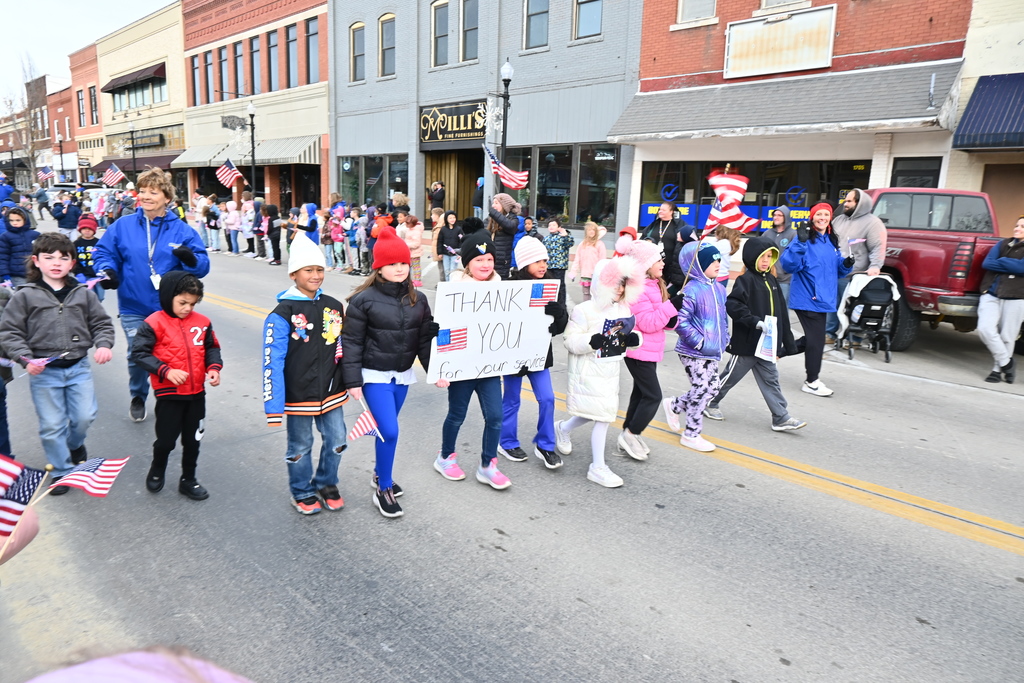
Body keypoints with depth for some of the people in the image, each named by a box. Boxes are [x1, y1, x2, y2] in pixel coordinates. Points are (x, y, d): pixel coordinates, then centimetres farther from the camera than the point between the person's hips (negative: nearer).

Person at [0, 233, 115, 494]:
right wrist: (26, 359, -15)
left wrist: (104, 345, -10)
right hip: (44, 371, -2)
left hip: (78, 367, 2)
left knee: (85, 416, 3)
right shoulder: (25, 295, -5)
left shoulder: (83, 293, 2)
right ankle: (62, 471, 22)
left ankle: (75, 443, 38)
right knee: (52, 425, 6)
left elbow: (102, 323, 8)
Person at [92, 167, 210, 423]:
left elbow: (202, 266, -6)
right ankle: (138, 397, 34)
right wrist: (108, 270, -13)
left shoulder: (181, 229, -3)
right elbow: (103, 252, 7)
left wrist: (191, 259, -27)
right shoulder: (123, 225, -1)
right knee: (137, 354, 7)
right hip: (133, 308, 1)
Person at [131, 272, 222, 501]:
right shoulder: (155, 323, -12)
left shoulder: (202, 322, -1)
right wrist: (166, 371, -21)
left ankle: (188, 481, 31)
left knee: (193, 440, 14)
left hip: (196, 393, 4)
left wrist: (214, 367, -7)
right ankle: (156, 472, 38)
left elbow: (212, 347, 11)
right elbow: (139, 352, -12)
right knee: (166, 440, 7)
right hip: (169, 395, -4)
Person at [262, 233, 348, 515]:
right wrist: (274, 405, -17)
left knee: (336, 442, 12)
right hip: (298, 396, -4)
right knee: (300, 446, 12)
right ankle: (302, 492, 35)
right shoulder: (282, 314, -15)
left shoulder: (334, 307, 1)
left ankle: (327, 484, 37)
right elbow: (272, 362, -16)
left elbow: (343, 348, 11)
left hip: (331, 393, 4)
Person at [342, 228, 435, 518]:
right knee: (389, 431, -10)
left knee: (386, 429, 17)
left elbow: (426, 339, 7)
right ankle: (383, 490, 9)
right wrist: (352, 381, -12)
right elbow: (352, 342, -10)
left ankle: (380, 473, 39)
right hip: (374, 376, -5)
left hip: (402, 375, 5)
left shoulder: (418, 300, 2)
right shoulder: (363, 299, -12)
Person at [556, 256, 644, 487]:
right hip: (589, 372, -8)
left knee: (603, 414, 16)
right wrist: (591, 341, -33)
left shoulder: (624, 309, 7)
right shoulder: (585, 310, -16)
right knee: (602, 416, -5)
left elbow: (627, 336, 14)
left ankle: (562, 428, 44)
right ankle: (597, 467, 11)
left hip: (611, 371, 8)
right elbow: (570, 340, -18)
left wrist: (634, 339, -10)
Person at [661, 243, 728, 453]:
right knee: (702, 390, -1)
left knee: (712, 388, 13)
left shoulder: (719, 289, 9)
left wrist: (725, 339, 12)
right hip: (693, 353, -8)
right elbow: (681, 321, -24)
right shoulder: (692, 290, -18)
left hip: (711, 353, 9)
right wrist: (700, 343, -22)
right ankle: (691, 434, 16)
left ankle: (673, 405, 34)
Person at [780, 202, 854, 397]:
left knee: (814, 338, 16)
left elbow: (838, 270, 20)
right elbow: (789, 265, -22)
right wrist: (800, 243, -33)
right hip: (807, 298, -8)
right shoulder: (805, 239, -10)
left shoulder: (832, 242, 13)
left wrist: (846, 265, -2)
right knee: (816, 339, -5)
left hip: (823, 299, 8)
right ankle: (812, 382, 8)